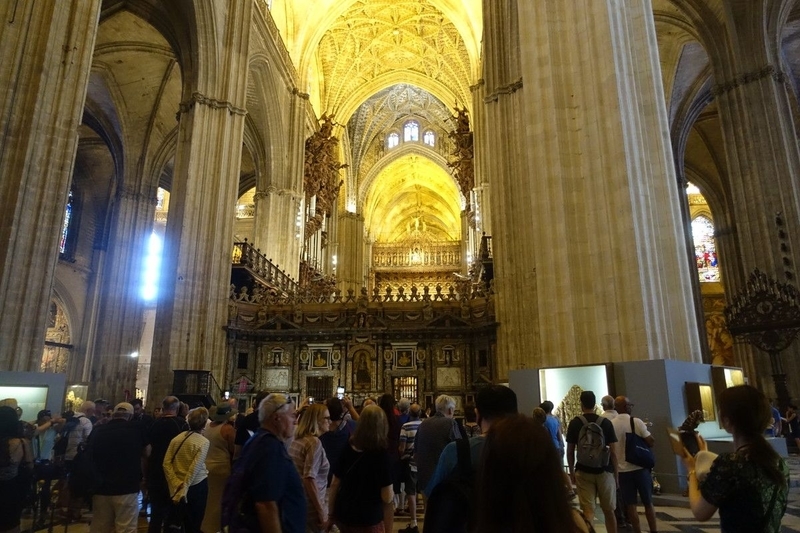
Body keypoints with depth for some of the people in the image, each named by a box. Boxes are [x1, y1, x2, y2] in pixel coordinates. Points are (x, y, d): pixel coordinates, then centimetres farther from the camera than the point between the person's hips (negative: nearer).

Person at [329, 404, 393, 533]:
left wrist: (331, 514, 13)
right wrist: (392, 494, 5)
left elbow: (334, 485, 2)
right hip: (368, 520, -5)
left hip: (343, 516, 5)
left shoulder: (347, 449, -5)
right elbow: (387, 497, -17)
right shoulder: (381, 454, -18)